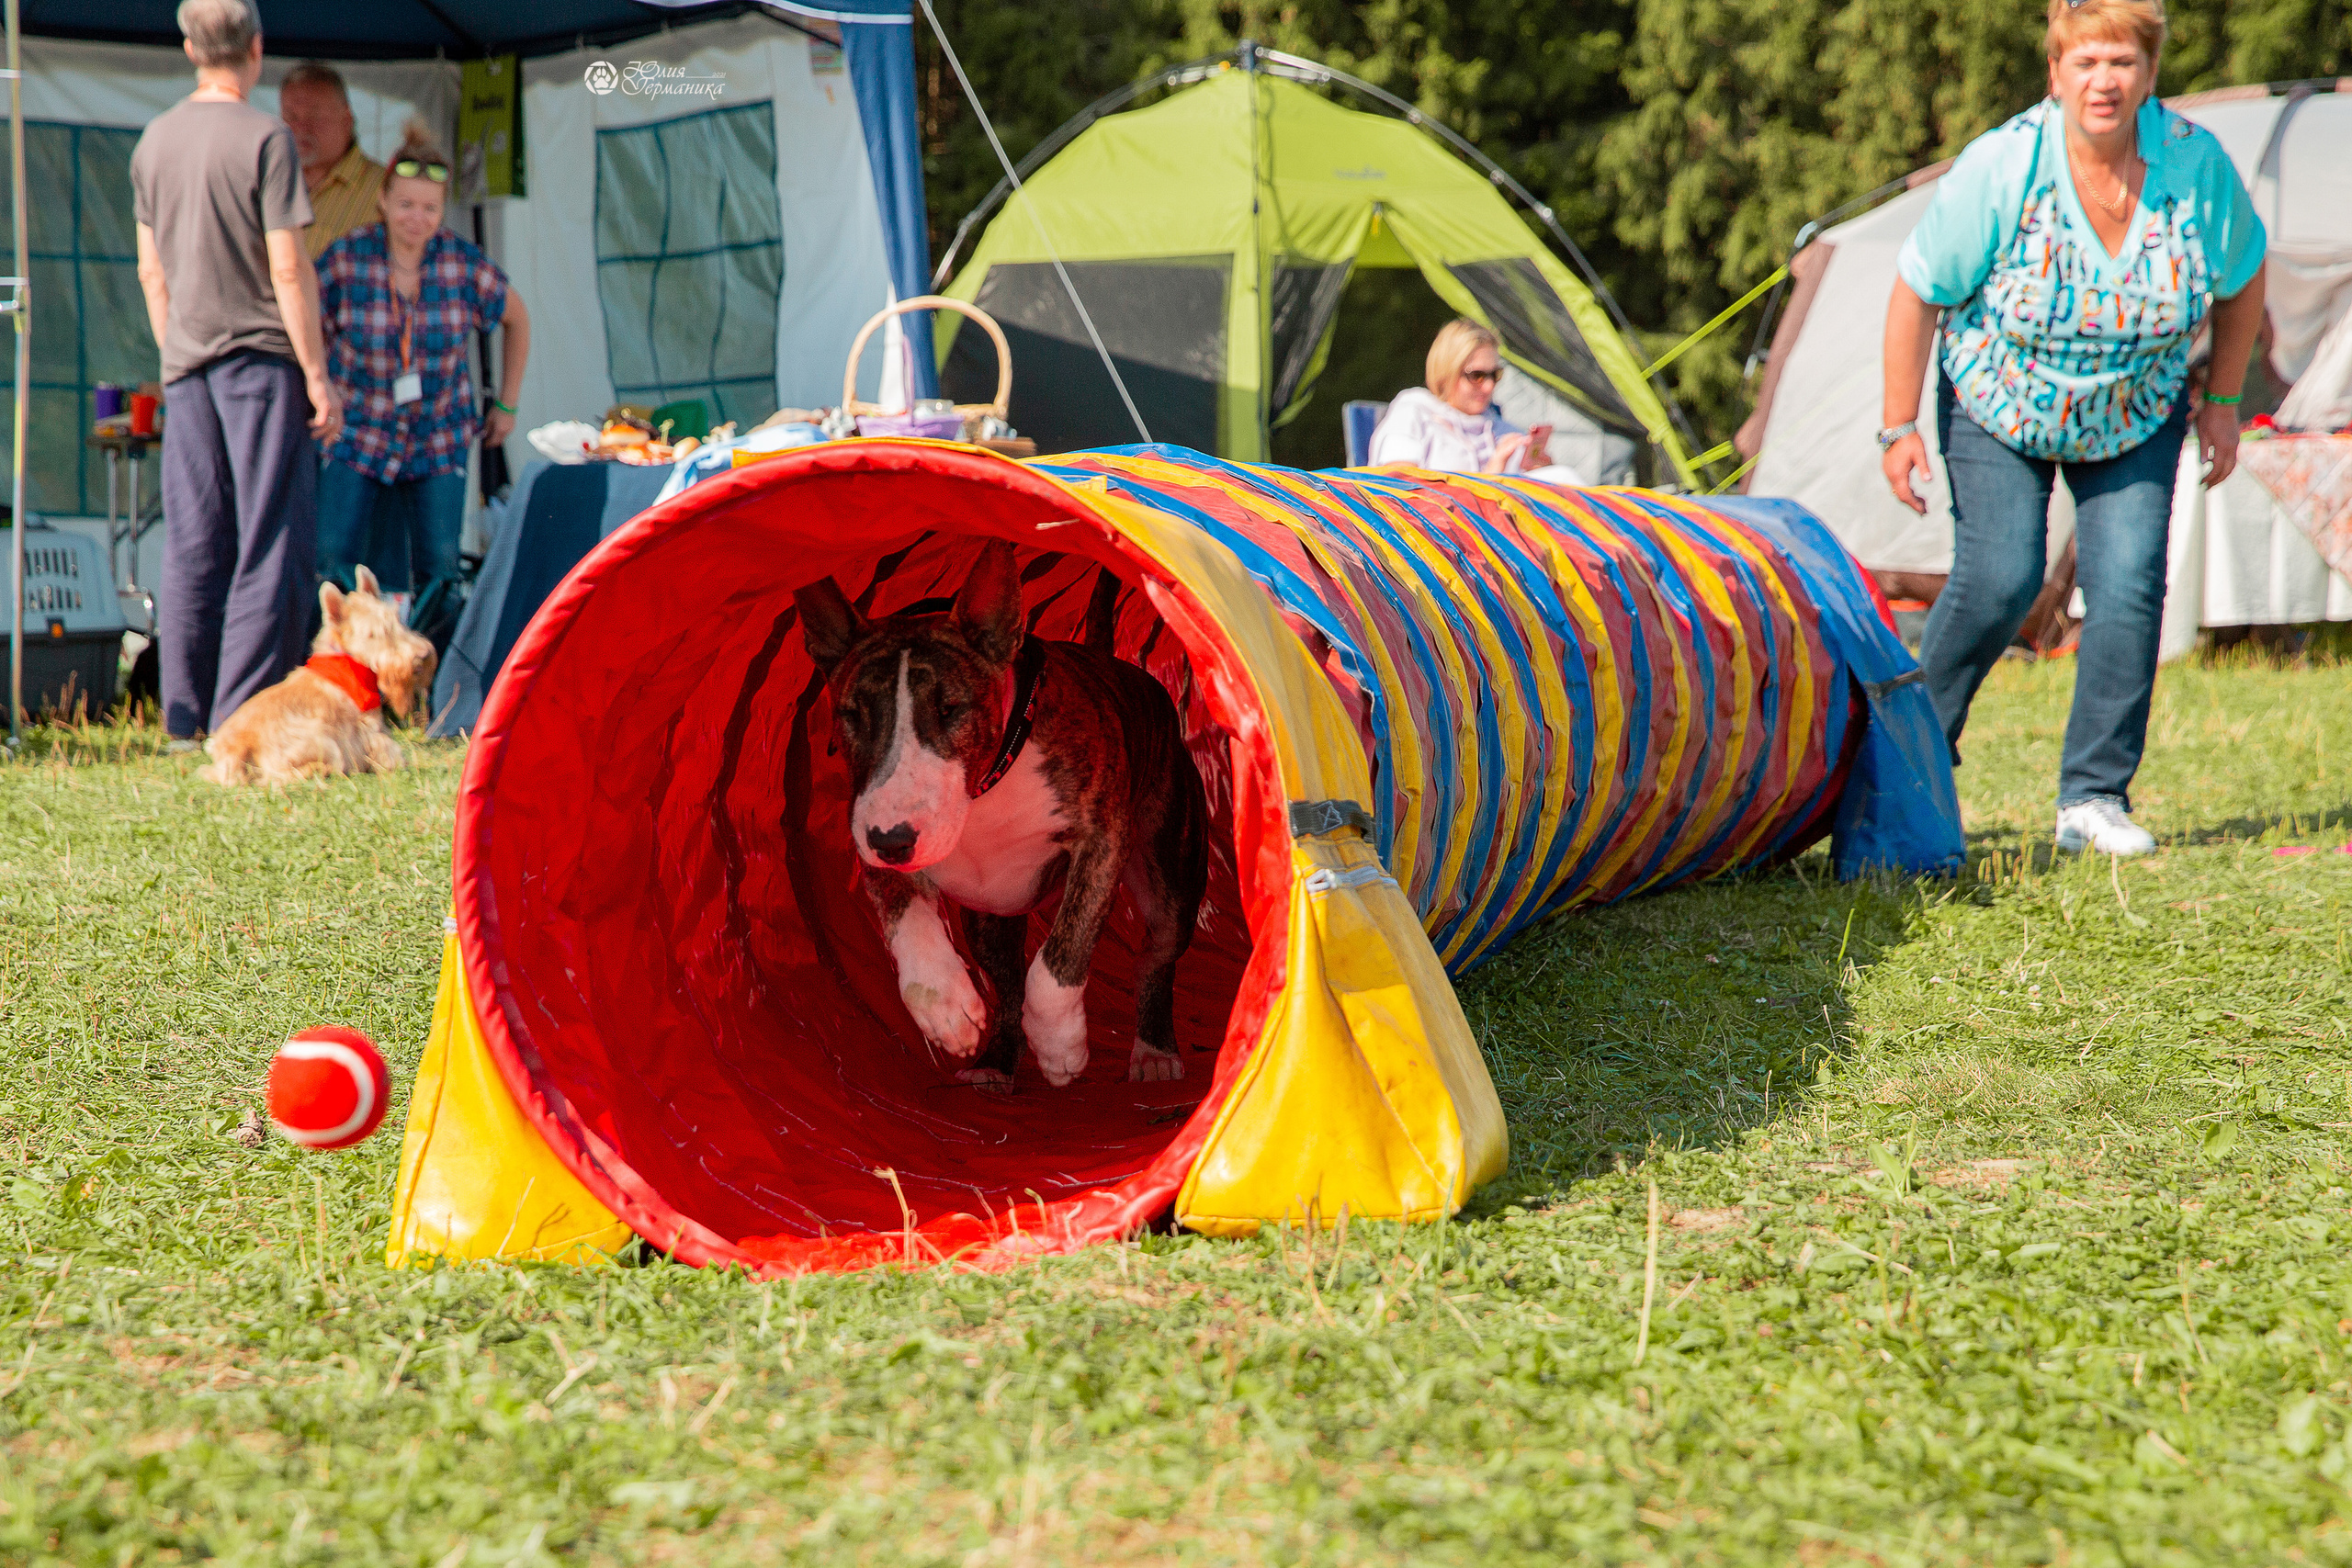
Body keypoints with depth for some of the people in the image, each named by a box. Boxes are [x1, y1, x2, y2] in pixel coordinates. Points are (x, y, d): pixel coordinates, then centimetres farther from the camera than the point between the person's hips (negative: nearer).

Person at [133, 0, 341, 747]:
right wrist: (317, 375, -8)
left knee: (192, 546, 8)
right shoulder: (264, 139, -10)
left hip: (187, 368, 6)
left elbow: (151, 272, 14)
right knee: (271, 545, -2)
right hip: (261, 358, -6)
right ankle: (240, 719, -5)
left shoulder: (153, 141, 9)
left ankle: (184, 721, 10)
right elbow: (288, 271, -13)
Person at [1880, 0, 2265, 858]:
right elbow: (1916, 290, -16)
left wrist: (2222, 402, 3)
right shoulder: (2002, 168, -26)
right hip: (2000, 400, -2)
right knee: (1999, 579, -15)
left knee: (2129, 582, -12)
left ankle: (2094, 797, -2)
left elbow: (2241, 277, 1)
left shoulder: (2196, 162, -19)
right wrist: (1900, 426, -13)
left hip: (2137, 412, 2)